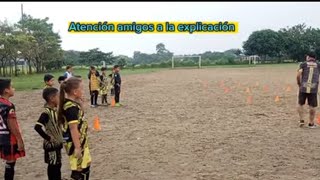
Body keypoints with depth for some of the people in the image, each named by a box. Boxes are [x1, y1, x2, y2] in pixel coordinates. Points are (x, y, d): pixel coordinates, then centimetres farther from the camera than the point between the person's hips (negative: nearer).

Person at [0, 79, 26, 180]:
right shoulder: (8, 106, -19)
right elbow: (12, 125, -19)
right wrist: (19, 139, -13)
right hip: (10, 139, -8)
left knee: (9, 163, 17)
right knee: (10, 164, 2)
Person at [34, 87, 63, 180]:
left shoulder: (54, 110, 4)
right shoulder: (47, 112, -23)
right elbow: (37, 127, -32)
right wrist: (48, 138, -23)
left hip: (57, 143, 8)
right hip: (51, 144, -8)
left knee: (57, 164, 19)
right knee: (53, 165, 4)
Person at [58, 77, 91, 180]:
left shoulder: (72, 104, 6)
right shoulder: (71, 107, -24)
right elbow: (73, 128, -26)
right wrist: (77, 147, -24)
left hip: (80, 141, 10)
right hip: (75, 143, -10)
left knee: (86, 165, 23)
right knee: (79, 169, 3)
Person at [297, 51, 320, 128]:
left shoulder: (303, 64, 5)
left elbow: (298, 75, -7)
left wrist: (299, 84, 7)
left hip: (303, 88, 0)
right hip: (313, 89, 1)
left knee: (300, 104, 15)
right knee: (312, 106, 7)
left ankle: (301, 120, 11)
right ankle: (311, 123, 15)